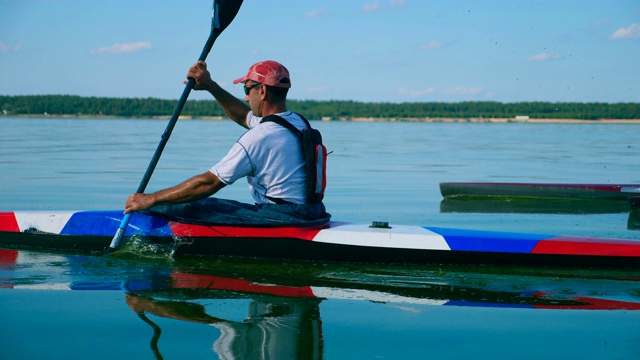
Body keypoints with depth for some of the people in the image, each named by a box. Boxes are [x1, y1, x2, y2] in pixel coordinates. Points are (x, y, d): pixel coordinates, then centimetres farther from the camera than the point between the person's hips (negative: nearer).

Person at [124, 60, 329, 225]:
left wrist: (151, 200, -7)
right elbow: (244, 117, 31)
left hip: (285, 217, -10)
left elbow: (209, 182, -14)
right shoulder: (296, 121, 11)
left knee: (193, 208, -10)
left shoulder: (259, 137, -16)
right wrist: (211, 86, 26)